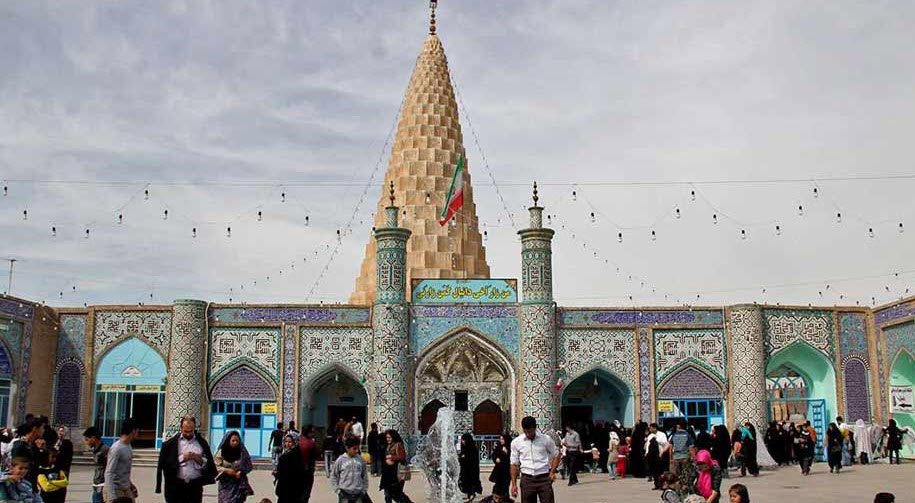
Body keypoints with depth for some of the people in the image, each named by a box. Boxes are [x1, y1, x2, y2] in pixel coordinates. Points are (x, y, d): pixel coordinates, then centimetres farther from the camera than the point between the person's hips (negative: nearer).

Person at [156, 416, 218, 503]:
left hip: (195, 486, 1)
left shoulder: (202, 443, 7)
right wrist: (182, 458, -12)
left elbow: (209, 464, 6)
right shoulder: (171, 443, 3)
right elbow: (164, 462, -3)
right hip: (176, 486, -1)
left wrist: (197, 458, -12)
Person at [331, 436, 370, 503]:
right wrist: (337, 490, -2)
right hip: (344, 494, -2)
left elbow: (365, 476, 11)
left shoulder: (361, 460, 2)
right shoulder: (340, 460, -6)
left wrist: (364, 490, 8)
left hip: (358, 494, 2)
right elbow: (333, 476, 2)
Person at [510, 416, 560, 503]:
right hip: (527, 479, 1)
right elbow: (514, 464, 7)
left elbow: (556, 455, 11)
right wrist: (514, 484, 3)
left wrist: (552, 472, -1)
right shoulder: (516, 442, 2)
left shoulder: (546, 439, -1)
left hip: (544, 478, -1)